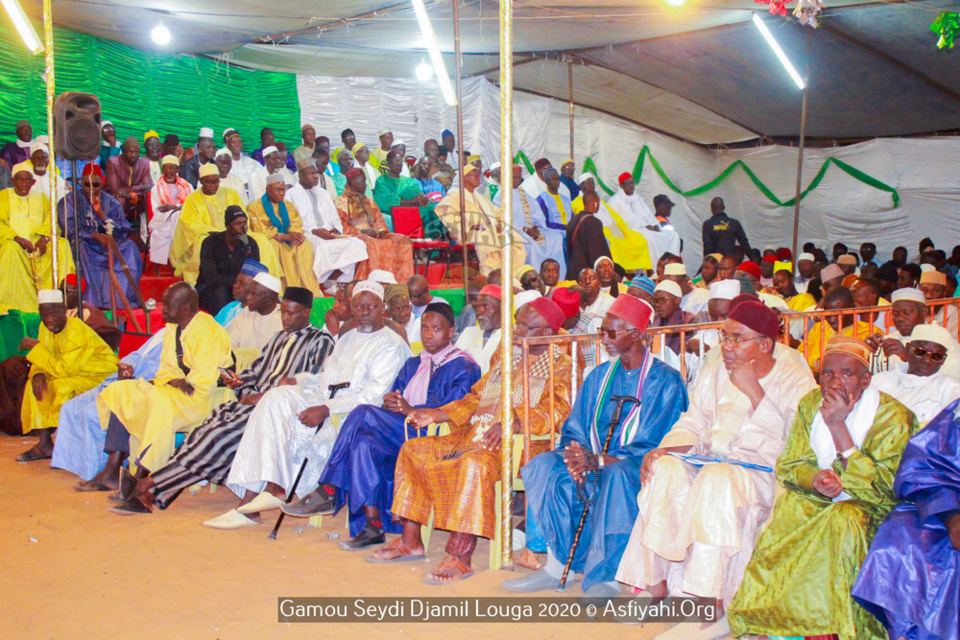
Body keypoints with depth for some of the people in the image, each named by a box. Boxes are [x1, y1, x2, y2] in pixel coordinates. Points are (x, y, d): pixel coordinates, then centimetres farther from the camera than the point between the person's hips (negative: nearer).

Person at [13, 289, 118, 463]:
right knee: (36, 383, -6)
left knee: (63, 387, -31)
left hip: (101, 377, -9)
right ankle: (44, 444, -6)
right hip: (76, 375, 9)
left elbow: (63, 371, -28)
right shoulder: (45, 327, 0)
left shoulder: (77, 332, -25)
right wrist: (38, 374, -19)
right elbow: (43, 361, 5)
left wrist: (36, 346, -24)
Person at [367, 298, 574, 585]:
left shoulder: (562, 366, 1)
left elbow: (555, 411, -15)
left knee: (475, 463, -39)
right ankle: (410, 541, 0)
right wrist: (437, 414, 12)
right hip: (475, 435, 8)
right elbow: (475, 398, 26)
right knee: (414, 450, -2)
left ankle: (461, 556, -35)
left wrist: (512, 424, -31)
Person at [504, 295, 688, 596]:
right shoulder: (599, 376, 13)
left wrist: (599, 461, -25)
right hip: (596, 464, 6)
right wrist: (576, 455, -14)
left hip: (639, 469, -5)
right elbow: (573, 431, 11)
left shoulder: (665, 381, -6)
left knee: (617, 474, -39)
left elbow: (655, 446, -14)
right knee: (543, 465, -20)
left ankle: (605, 576, -29)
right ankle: (557, 563, -18)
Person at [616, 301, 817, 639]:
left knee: (717, 480, -37)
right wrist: (663, 449, -6)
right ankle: (655, 584, -22)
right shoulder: (713, 374, 16)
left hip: (763, 475, -4)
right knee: (666, 471, -28)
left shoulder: (796, 380, 0)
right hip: (710, 465, 5)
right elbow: (692, 425, 15)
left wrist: (754, 392, -17)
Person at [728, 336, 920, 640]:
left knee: (844, 518, -34)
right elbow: (788, 466, 3)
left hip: (871, 510, -4)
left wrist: (838, 425, -27)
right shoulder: (811, 404, 0)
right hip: (819, 500, 4)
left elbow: (879, 491, -22)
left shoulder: (893, 417, -15)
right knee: (788, 507, -27)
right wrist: (814, 479, -23)